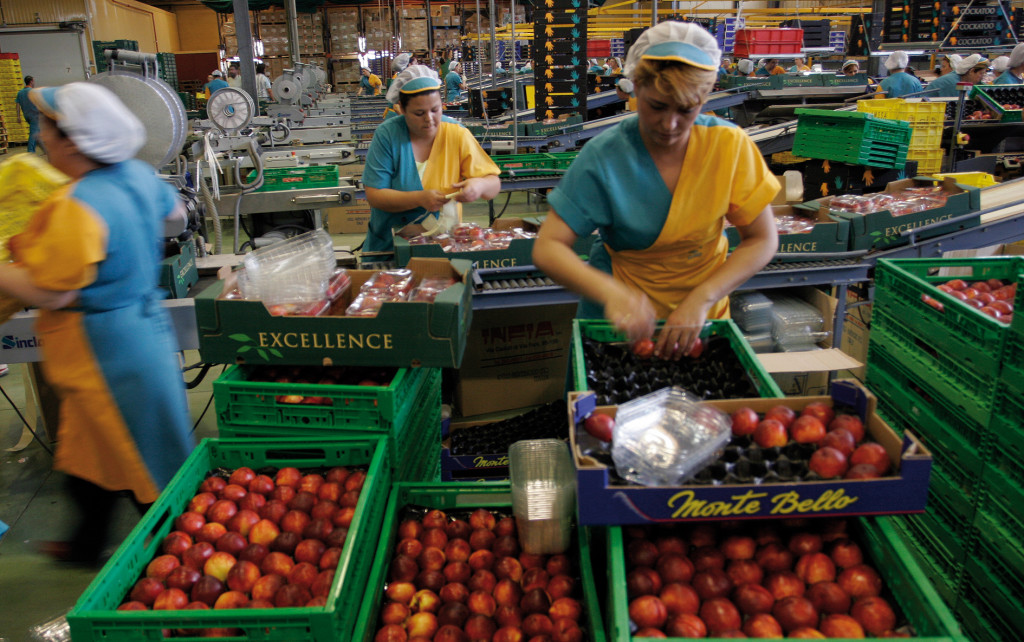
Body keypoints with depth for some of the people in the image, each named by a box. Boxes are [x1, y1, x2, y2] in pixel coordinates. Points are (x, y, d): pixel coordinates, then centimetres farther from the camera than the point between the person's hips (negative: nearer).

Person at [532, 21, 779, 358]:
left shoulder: (730, 145, -16)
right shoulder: (604, 157, -21)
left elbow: (762, 240, -11)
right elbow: (547, 248, -25)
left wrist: (701, 299, -26)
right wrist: (610, 292, -42)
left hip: (704, 309, 2)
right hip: (620, 317, -2)